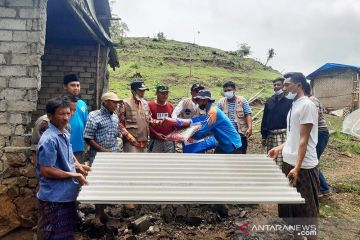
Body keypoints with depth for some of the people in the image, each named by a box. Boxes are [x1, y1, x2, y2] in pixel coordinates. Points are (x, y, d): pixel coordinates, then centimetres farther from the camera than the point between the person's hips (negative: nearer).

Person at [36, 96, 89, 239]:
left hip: (67, 194, 9)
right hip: (54, 198, -9)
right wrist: (73, 175, -19)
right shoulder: (49, 139, -22)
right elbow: (45, 171, -24)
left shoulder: (64, 134, 7)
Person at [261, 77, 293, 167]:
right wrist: (264, 136, 10)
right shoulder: (269, 101, 12)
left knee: (283, 162, -8)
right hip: (271, 135, 5)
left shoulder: (290, 101, -3)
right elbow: (265, 119, 12)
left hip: (284, 135, -5)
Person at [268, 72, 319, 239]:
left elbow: (304, 139, -19)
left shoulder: (307, 105, -14)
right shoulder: (293, 105, 12)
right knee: (288, 203, 18)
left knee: (306, 208, 6)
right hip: (288, 162, 9)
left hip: (303, 166, -9)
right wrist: (280, 148, 11)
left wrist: (297, 167, -21)